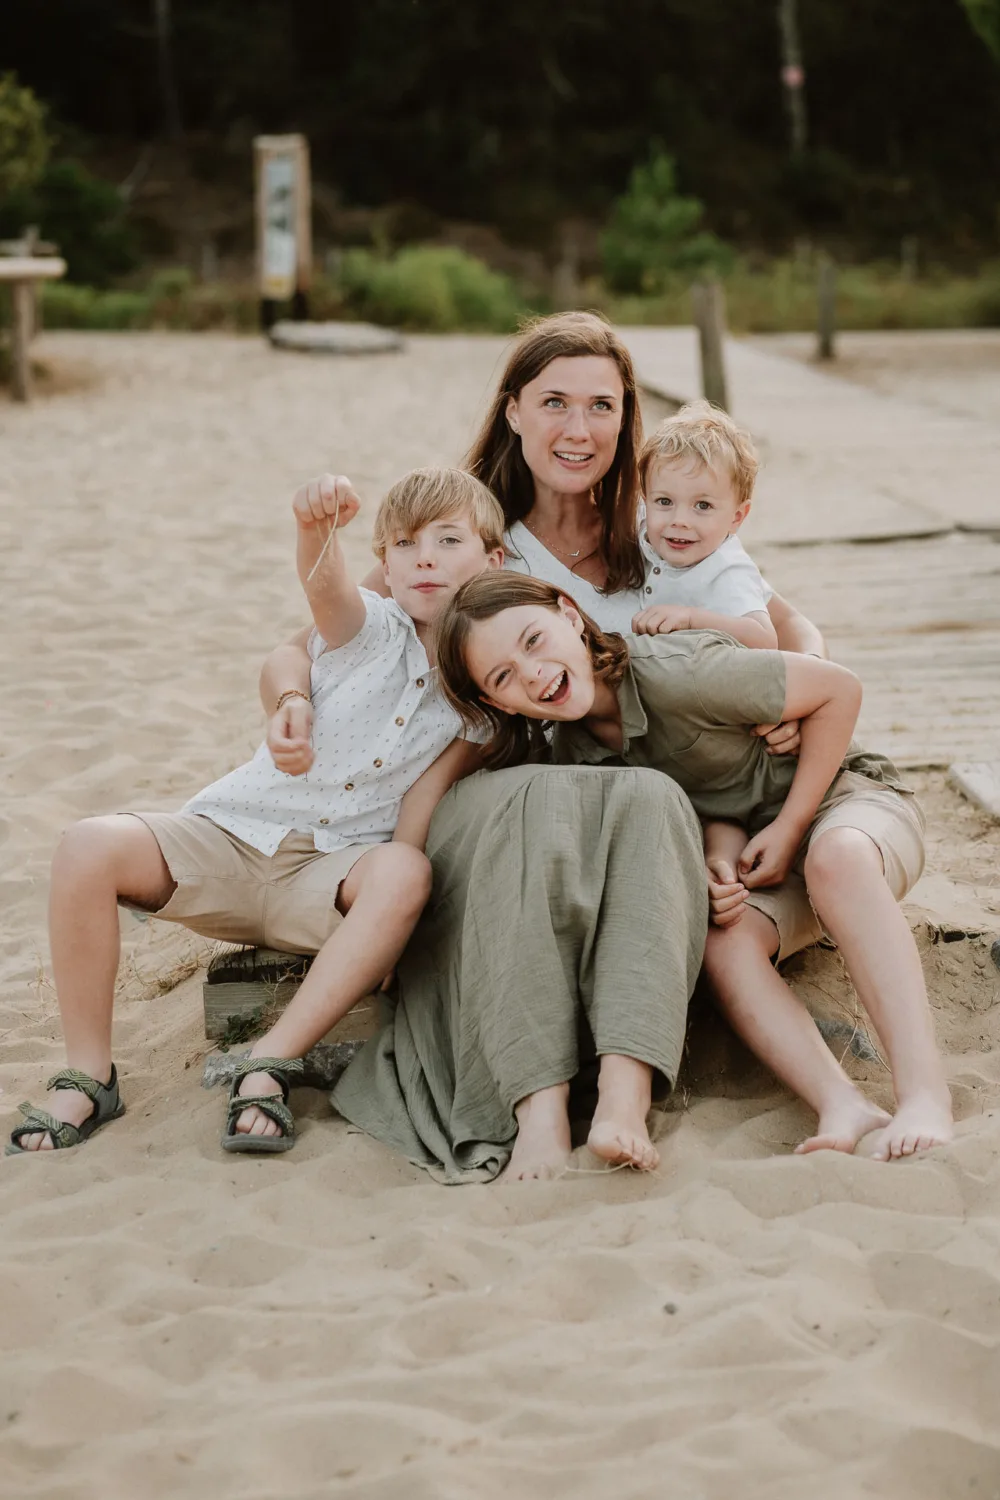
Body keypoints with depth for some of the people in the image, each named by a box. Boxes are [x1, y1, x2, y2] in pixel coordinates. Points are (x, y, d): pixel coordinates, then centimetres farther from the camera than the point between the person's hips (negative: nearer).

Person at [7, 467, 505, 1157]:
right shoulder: (370, 629, -1)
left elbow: (412, 835, -1)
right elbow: (326, 585, -27)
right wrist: (318, 525, -50)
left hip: (334, 870, -1)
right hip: (233, 836, 1)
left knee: (403, 874, -36)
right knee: (91, 847, -24)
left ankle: (271, 1063, -29)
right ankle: (88, 1075, -13)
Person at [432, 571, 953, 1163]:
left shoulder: (675, 674, -27)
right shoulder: (573, 752, -8)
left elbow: (839, 690, -17)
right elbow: (707, 805, 0)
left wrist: (788, 830, -16)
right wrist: (716, 857, -24)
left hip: (849, 794, -5)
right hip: (749, 853, 5)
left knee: (836, 856, -40)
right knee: (723, 941, -29)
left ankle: (927, 1098, -50)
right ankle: (844, 1109, -44)